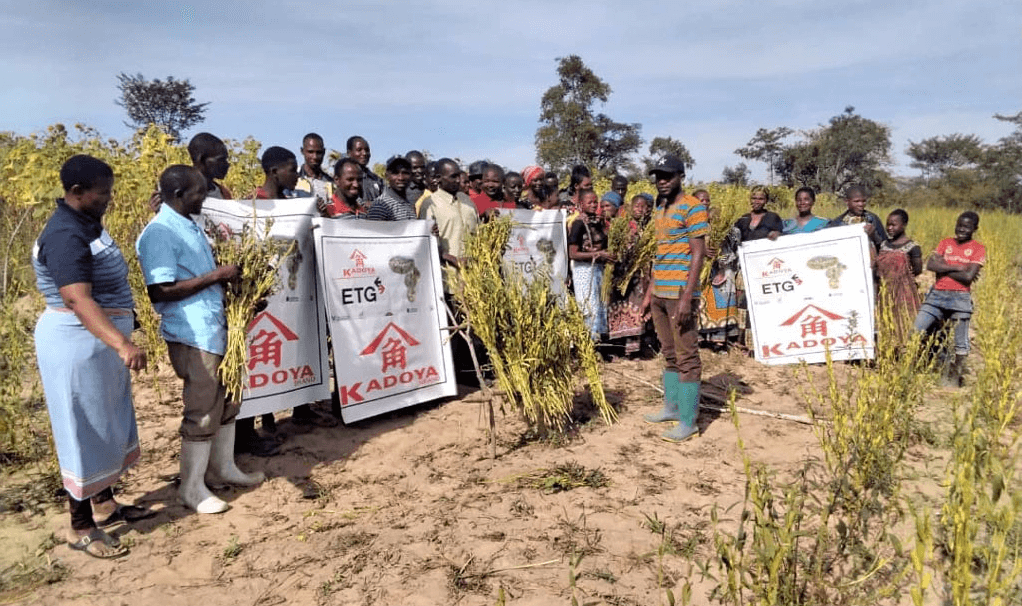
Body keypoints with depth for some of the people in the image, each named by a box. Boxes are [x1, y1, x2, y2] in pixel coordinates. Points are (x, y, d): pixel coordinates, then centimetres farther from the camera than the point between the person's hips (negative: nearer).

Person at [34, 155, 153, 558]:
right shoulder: (66, 237, -24)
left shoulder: (87, 223, 7)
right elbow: (78, 300, -36)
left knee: (106, 426, 20)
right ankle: (80, 528, 14)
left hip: (98, 342, 10)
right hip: (77, 345, -10)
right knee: (85, 433, 0)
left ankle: (104, 502, 36)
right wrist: (122, 344, -48)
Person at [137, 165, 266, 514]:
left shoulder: (190, 226, 13)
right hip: (192, 335, -9)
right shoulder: (160, 234, -16)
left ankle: (222, 468, 33)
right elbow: (160, 291, -22)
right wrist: (216, 276, -20)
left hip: (216, 327, 9)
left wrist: (227, 275, 6)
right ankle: (192, 487, 16)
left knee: (226, 401, 18)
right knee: (203, 411, 0)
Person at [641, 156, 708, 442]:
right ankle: (672, 407, 27)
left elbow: (698, 254, -13)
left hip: (680, 294, -8)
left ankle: (688, 421, 2)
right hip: (660, 294, 8)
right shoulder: (660, 209, 16)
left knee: (687, 358, -3)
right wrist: (650, 292, 18)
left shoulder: (692, 207, -8)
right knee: (669, 354, 16)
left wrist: (686, 297, -20)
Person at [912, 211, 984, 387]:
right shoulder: (945, 243, 12)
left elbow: (968, 276, -11)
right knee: (915, 331, -6)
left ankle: (955, 377, 18)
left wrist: (944, 267, -5)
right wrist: (957, 267, -10)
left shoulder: (978, 249, 3)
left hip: (960, 298, -2)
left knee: (961, 344, 4)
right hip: (937, 294, 3)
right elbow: (931, 264, -4)